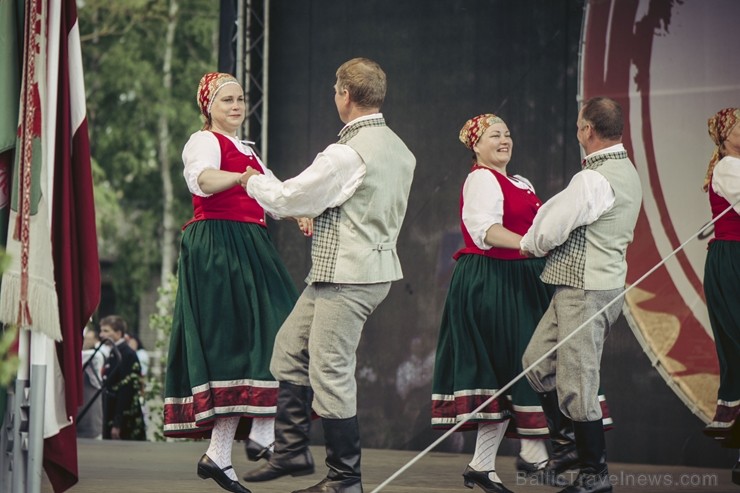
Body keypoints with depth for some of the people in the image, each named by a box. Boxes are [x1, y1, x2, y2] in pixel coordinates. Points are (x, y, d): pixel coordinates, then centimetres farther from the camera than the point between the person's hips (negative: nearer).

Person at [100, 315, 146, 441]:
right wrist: (111, 423, 16)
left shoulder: (126, 355, -14)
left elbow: (126, 392, -20)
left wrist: (118, 424, -22)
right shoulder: (113, 354, 14)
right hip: (112, 420, 9)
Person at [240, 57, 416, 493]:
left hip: (347, 277, -10)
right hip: (375, 262, 10)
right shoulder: (399, 150, 10)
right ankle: (292, 450, 21)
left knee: (331, 372, -4)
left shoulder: (347, 154, -19)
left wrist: (254, 181, 8)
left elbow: (289, 199, -11)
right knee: (291, 346, 17)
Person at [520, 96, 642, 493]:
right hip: (604, 281, 10)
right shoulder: (627, 173, 13)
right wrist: (541, 242, 13)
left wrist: (528, 245, 6)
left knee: (576, 382, -3)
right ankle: (574, 445, 21)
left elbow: (550, 230, -15)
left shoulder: (594, 179, -19)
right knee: (537, 362, 15)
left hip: (585, 291, -10)